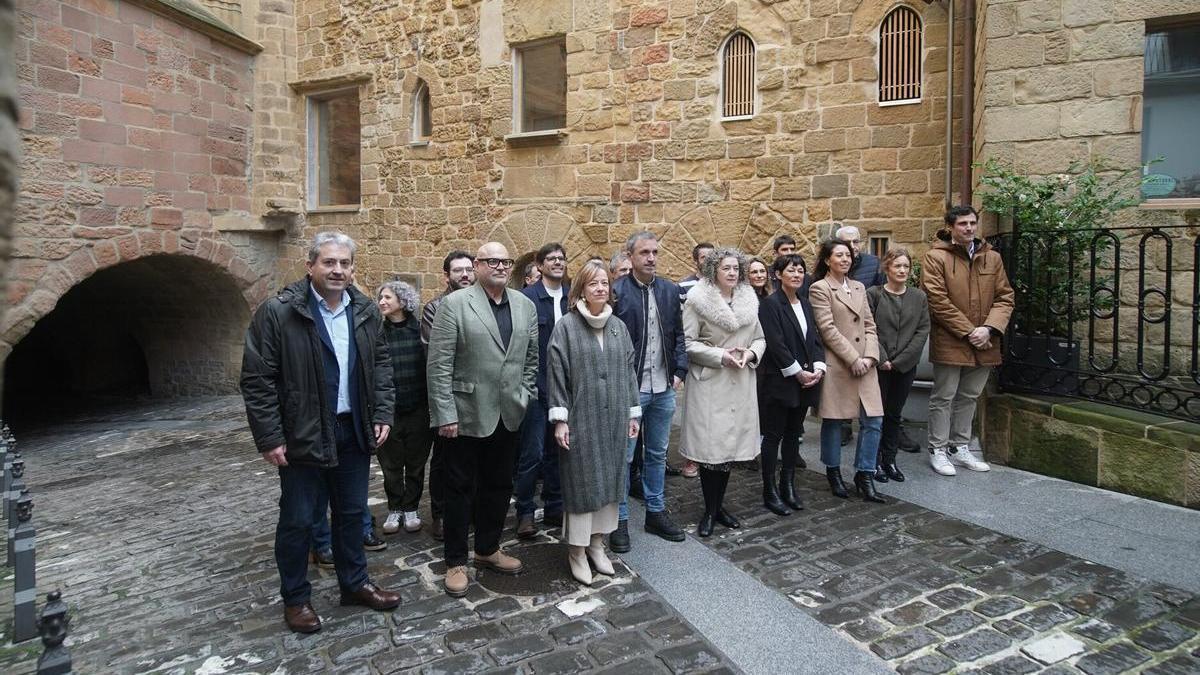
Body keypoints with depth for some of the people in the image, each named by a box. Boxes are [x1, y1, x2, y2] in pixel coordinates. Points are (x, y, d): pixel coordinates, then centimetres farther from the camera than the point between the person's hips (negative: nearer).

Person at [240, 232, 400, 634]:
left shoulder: (366, 311, 3)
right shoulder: (278, 312, -12)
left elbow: (381, 365, 11)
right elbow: (258, 379, -11)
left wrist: (382, 415, 3)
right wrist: (269, 438, -13)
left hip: (354, 431, 5)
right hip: (302, 434, -4)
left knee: (352, 512, 17)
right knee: (297, 520, 8)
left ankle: (354, 584, 34)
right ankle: (295, 598, 26)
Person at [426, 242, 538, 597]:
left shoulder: (525, 306, 7)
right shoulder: (454, 304, -9)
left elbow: (531, 358, 13)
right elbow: (438, 365, -12)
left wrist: (524, 397, 6)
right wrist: (445, 415, -14)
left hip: (507, 416, 5)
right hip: (465, 415, -5)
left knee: (499, 486, 16)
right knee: (460, 488, 7)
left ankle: (488, 549, 34)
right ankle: (456, 561, 21)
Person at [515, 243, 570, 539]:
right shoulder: (527, 298, -9)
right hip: (536, 387, -5)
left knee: (557, 451, 15)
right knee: (532, 453, 0)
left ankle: (554, 508, 28)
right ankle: (525, 512, 15)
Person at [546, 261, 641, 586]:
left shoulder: (619, 327, 7)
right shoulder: (566, 327, -6)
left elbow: (628, 372, 10)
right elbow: (556, 374, -8)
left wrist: (633, 413, 8)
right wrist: (559, 419, -11)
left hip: (613, 419, 5)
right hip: (581, 419, -4)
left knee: (608, 478, 11)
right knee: (581, 481, 2)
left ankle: (597, 542, 25)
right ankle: (576, 550, 15)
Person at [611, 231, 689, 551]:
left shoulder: (670, 290, 6)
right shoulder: (616, 291, -10)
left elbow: (678, 335, 11)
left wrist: (679, 372, 2)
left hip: (663, 388, 5)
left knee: (657, 453, 17)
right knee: (623, 456, 5)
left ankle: (656, 513, 31)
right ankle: (620, 520, 18)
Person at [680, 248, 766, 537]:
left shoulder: (748, 301, 9)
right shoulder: (698, 300, -6)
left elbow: (760, 339, 16)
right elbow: (687, 343, -9)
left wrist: (751, 353, -5)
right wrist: (720, 356, -16)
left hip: (740, 384, 5)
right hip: (709, 383, -5)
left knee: (731, 445, 10)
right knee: (709, 447, -2)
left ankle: (719, 505, 25)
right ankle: (709, 511, 13)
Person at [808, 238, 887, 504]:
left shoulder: (859, 288, 16)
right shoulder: (819, 289, -4)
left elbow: (869, 326, 12)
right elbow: (828, 329, -11)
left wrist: (870, 356, -4)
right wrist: (853, 359, -13)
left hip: (864, 364, 6)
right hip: (836, 365, -5)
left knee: (873, 420, 1)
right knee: (833, 420, 5)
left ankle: (864, 474, 14)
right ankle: (833, 472, 23)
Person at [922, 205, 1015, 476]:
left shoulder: (992, 257, 8)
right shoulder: (936, 257, -8)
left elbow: (1005, 297, 6)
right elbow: (937, 301, -14)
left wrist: (990, 328, -11)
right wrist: (968, 332, -15)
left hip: (984, 344, 5)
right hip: (949, 343, -5)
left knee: (969, 397, 15)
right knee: (943, 397, 4)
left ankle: (960, 447, 29)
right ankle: (938, 450, 15)